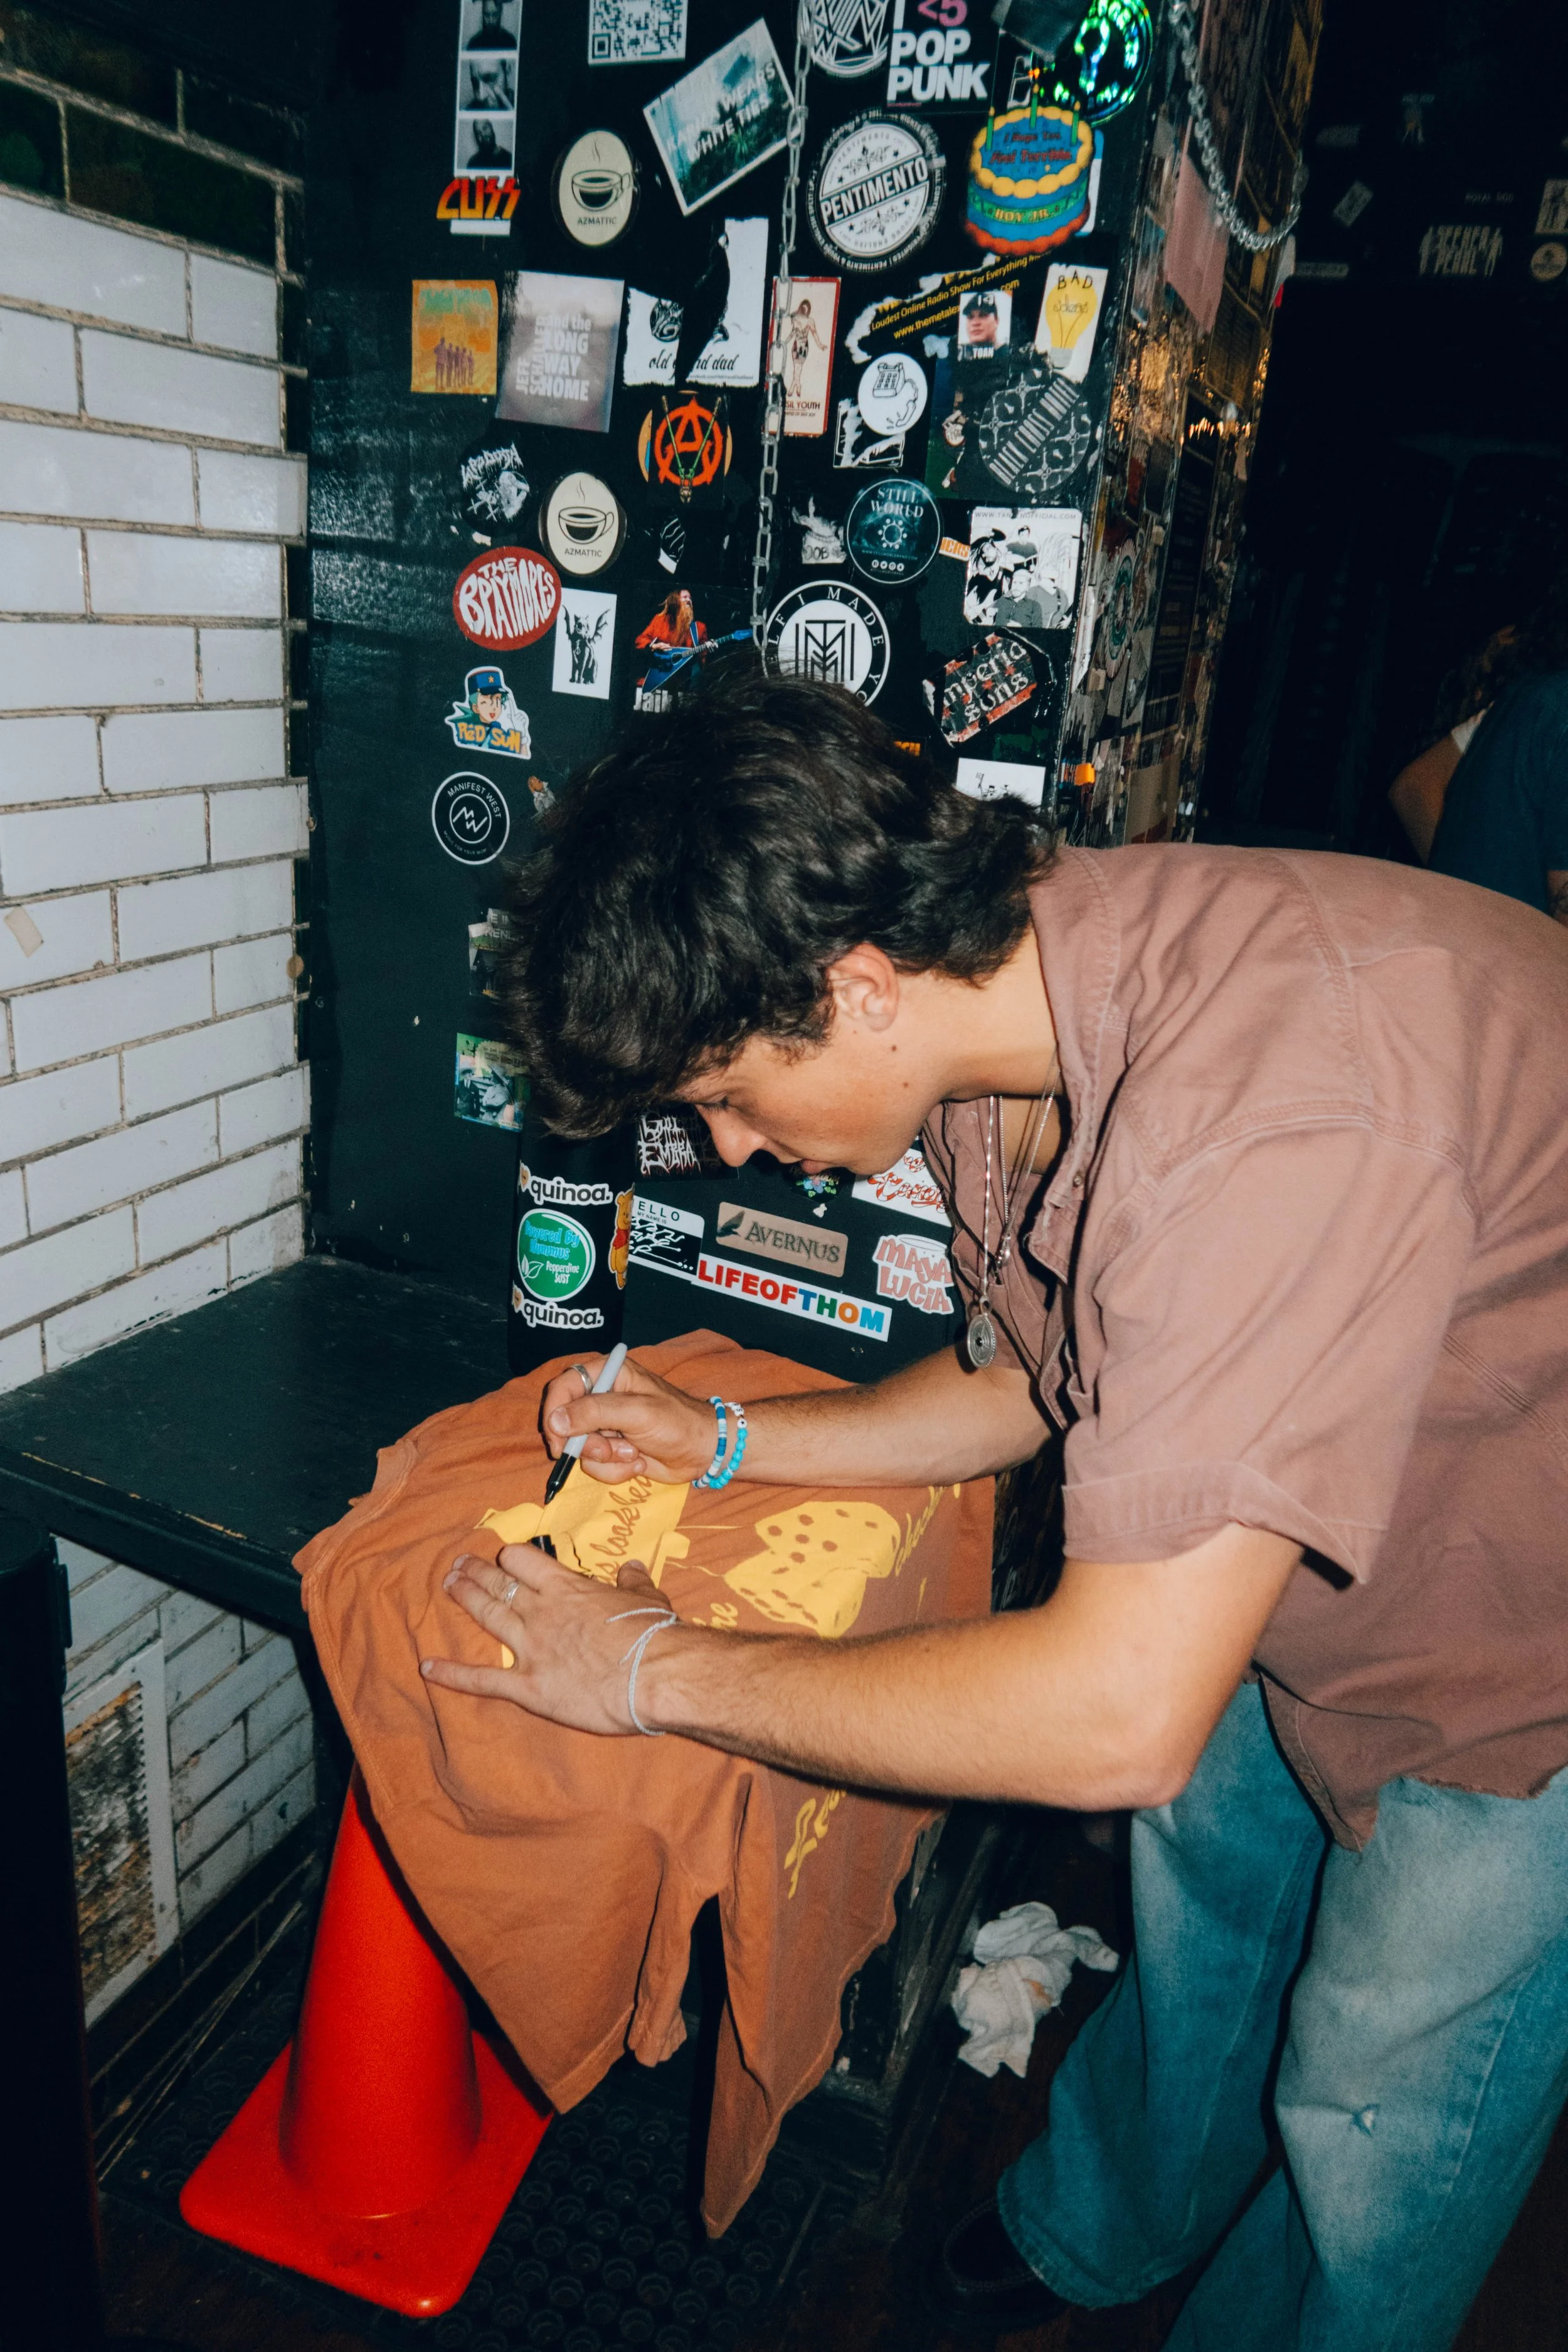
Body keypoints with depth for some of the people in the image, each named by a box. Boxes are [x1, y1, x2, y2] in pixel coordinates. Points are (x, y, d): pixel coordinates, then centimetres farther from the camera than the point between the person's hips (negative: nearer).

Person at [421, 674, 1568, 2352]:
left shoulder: (1271, 1108, -42)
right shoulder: (1009, 995, -13)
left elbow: (1116, 1715, -40)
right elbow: (1036, 1378, 3)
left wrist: (653, 1669, -28)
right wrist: (723, 1442, -5)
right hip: (1295, 1584, 7)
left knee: (1371, 2121, 9)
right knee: (1196, 1900, 24)